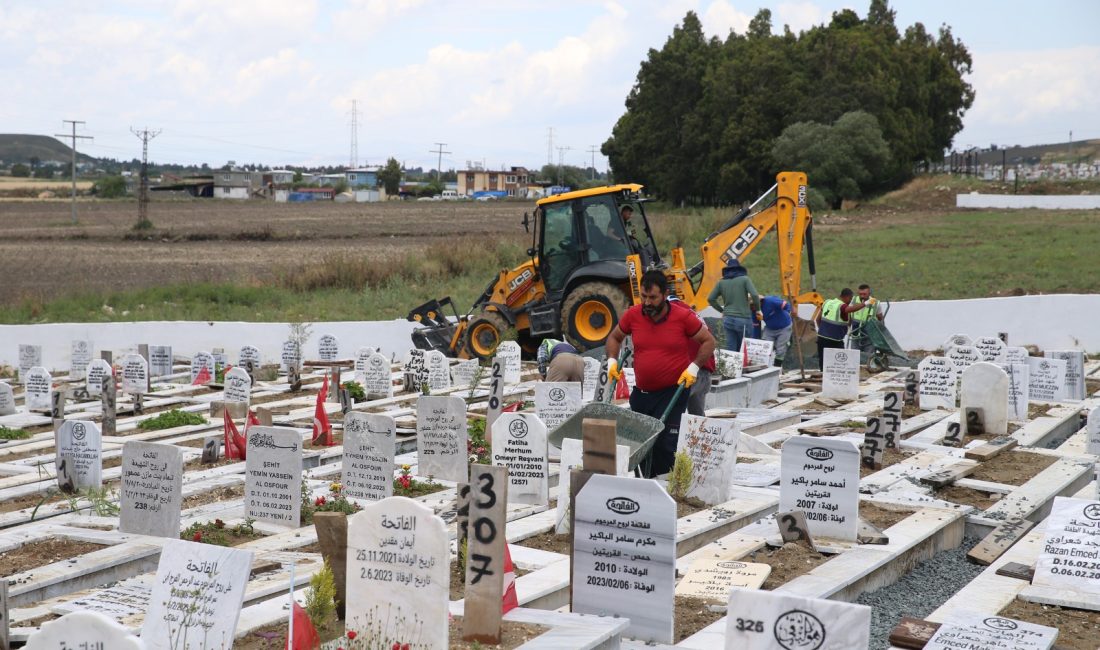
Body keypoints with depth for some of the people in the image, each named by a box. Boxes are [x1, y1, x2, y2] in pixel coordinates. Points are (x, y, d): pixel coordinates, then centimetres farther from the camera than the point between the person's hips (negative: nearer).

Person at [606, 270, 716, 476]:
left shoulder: (683, 317, -8)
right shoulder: (633, 315, 0)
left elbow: (708, 341, 3)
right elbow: (615, 337, 18)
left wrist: (693, 367, -8)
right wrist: (612, 360, 2)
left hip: (673, 391, -4)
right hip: (641, 392, 4)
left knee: (665, 444, -14)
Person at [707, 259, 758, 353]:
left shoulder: (722, 282, 9)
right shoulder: (745, 279, -1)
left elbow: (710, 299, 8)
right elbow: (754, 295, -11)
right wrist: (757, 309, 4)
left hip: (728, 319, 3)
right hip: (743, 319, -3)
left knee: (730, 349, 4)